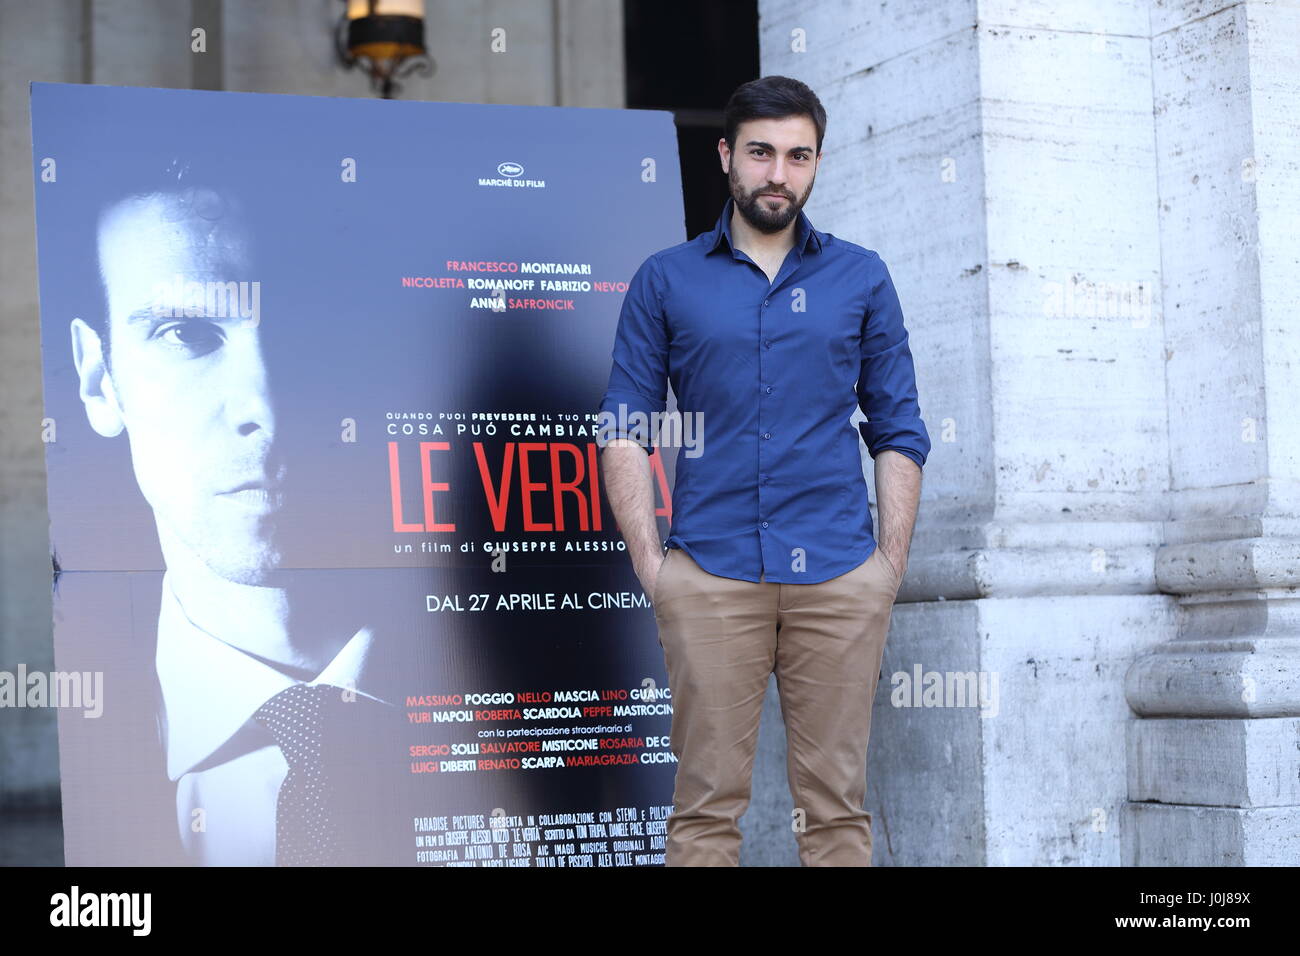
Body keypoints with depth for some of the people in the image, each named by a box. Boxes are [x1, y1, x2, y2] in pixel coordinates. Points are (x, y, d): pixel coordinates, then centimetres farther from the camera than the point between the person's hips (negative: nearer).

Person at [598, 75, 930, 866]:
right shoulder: (665, 281, 8)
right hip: (711, 577, -1)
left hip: (840, 575, 1)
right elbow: (624, 433, 7)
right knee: (708, 802, -2)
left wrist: (891, 568, 2)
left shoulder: (861, 278, 10)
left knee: (836, 802, 2)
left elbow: (899, 434, 11)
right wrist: (651, 568, -2)